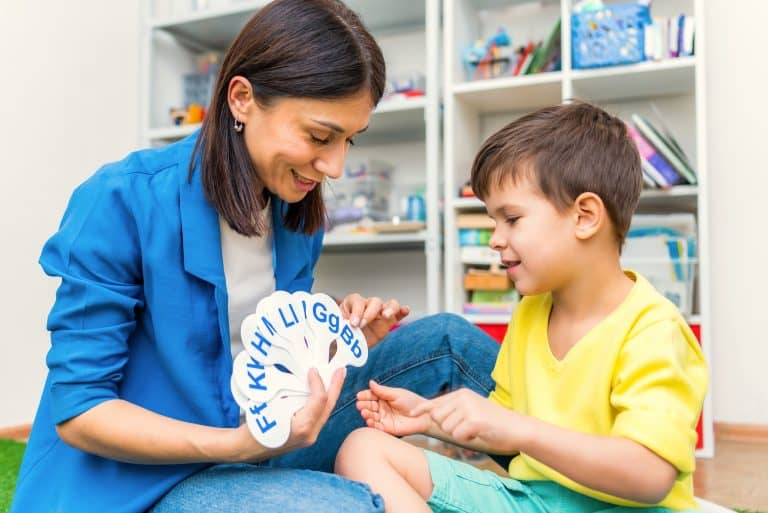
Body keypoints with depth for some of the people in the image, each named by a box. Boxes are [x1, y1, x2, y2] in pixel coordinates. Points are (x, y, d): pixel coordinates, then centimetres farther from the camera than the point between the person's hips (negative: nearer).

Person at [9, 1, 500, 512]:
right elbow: (77, 409, -18)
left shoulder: (299, 211, 1)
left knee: (447, 340, -7)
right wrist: (239, 443, -31)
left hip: (263, 438, 6)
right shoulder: (124, 201, -20)